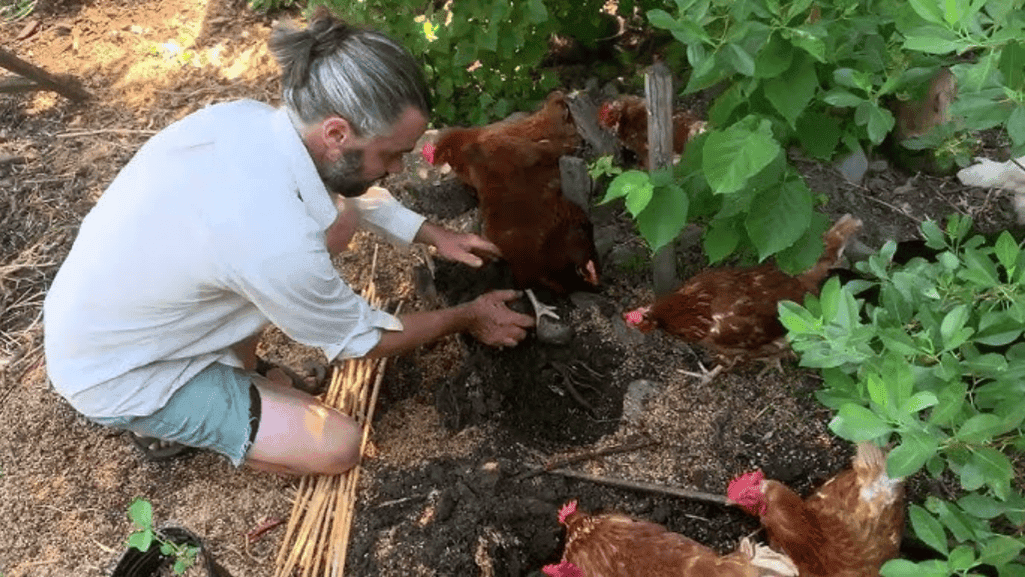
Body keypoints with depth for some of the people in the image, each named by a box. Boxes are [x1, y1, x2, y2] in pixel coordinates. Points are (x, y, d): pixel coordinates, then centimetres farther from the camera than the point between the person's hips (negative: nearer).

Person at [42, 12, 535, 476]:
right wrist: (468, 319, -3)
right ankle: (161, 421, 8)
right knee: (338, 446, -8)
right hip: (118, 378, -7)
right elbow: (359, 338, -17)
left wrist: (435, 235, 5)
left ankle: (232, 362, 11)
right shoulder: (277, 242, -38)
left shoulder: (246, 117, -15)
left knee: (340, 216, -1)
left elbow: (346, 186, 7)